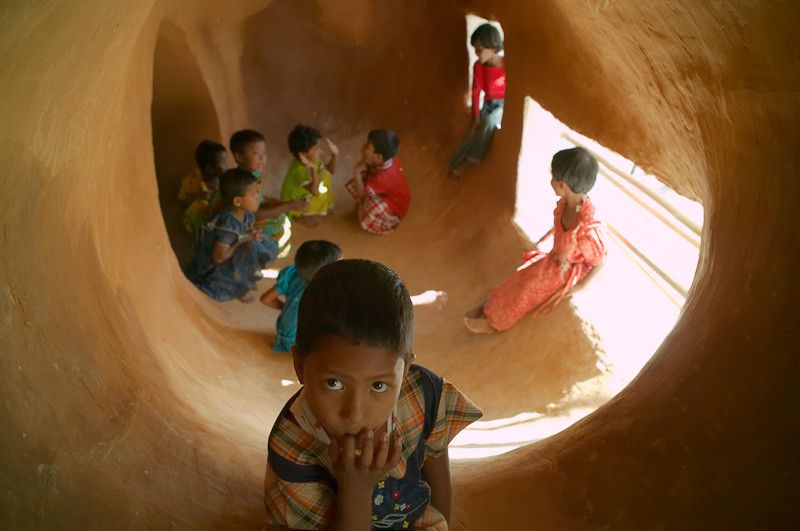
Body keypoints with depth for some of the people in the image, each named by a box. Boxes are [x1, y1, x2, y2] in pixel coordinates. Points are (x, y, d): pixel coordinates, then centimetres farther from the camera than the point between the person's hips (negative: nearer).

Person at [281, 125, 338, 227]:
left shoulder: (311, 161, -11)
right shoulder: (298, 171, -36)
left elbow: (329, 171, 5)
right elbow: (315, 191, -45)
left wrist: (334, 155, -11)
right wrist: (313, 168, -54)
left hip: (305, 195, 8)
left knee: (326, 174, 0)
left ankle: (325, 207, 15)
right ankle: (301, 216, -1)